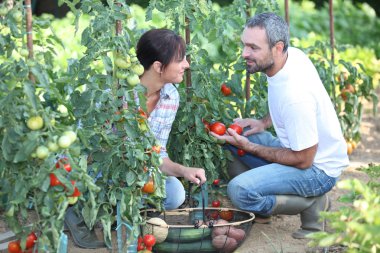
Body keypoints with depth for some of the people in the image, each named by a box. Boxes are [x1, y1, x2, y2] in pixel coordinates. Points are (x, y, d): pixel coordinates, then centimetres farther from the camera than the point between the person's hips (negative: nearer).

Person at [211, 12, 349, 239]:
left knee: (239, 190, -25)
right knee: (236, 136, 4)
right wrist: (264, 123, 4)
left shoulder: (295, 95, -33)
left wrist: (249, 147, -16)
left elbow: (303, 160, -24)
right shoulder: (293, 55, -6)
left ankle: (314, 206, -7)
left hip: (317, 168, -9)